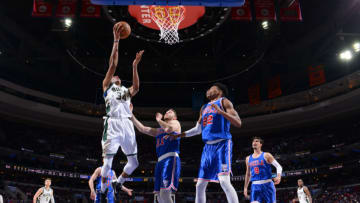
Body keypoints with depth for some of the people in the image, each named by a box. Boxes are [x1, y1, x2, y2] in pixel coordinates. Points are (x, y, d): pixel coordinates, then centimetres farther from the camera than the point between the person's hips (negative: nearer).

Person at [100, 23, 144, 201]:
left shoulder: (126, 91, 28)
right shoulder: (107, 86, 17)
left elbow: (136, 87, 3)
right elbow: (112, 65, 6)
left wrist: (134, 66, 1)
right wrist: (116, 41, 1)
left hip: (127, 124, 4)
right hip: (113, 124, -4)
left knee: (134, 162, 4)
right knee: (108, 161, -5)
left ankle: (118, 182, 28)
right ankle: (102, 190, 13)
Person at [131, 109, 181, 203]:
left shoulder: (175, 123, 10)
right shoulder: (158, 130, 28)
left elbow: (169, 129, -13)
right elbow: (142, 129, 25)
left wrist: (159, 120, 4)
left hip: (171, 159, -7)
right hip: (160, 161, 8)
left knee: (164, 194, -22)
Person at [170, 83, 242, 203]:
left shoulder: (224, 101, 3)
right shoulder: (204, 108, 23)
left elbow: (238, 123, -8)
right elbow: (197, 129, 32)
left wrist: (221, 111, -19)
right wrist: (178, 135, 29)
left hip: (222, 144, -7)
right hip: (208, 147, 7)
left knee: (224, 181, -23)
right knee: (200, 185, 5)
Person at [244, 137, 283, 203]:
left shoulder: (266, 155, -1)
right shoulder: (248, 158, 12)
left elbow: (278, 166, -5)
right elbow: (248, 174, 21)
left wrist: (279, 177, -24)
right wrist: (245, 187, 17)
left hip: (267, 184, -3)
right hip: (255, 186, 3)